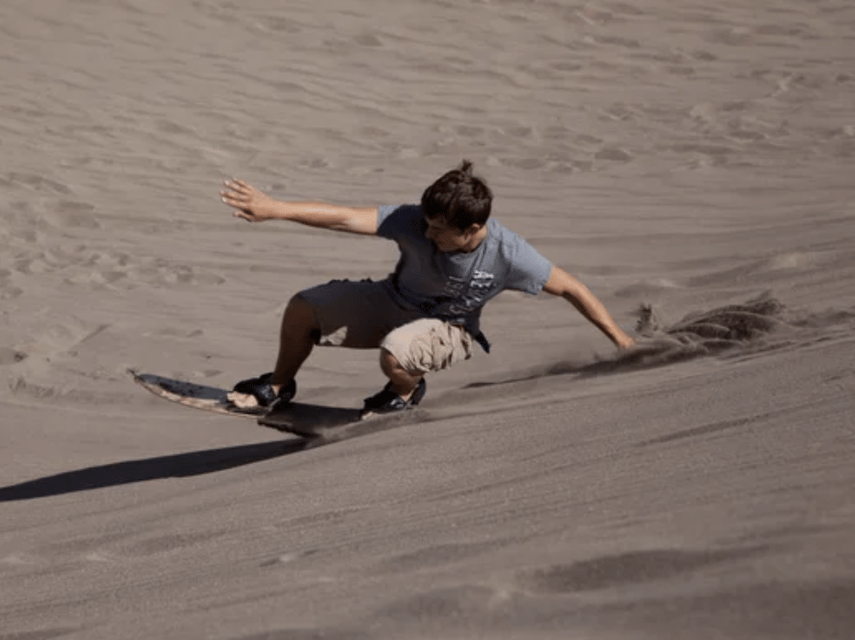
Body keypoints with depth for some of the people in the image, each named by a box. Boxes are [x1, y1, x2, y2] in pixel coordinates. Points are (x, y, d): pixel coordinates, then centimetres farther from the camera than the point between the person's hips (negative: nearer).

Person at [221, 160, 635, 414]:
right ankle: (279, 386, 17)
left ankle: (406, 394, 2)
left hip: (449, 328, -3)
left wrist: (620, 340, -15)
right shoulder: (414, 222, -29)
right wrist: (274, 209, -41)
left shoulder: (507, 255, -30)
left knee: (394, 356, -37)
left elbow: (570, 289, -19)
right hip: (394, 301, 3)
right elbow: (345, 218, -33)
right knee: (304, 308, -12)